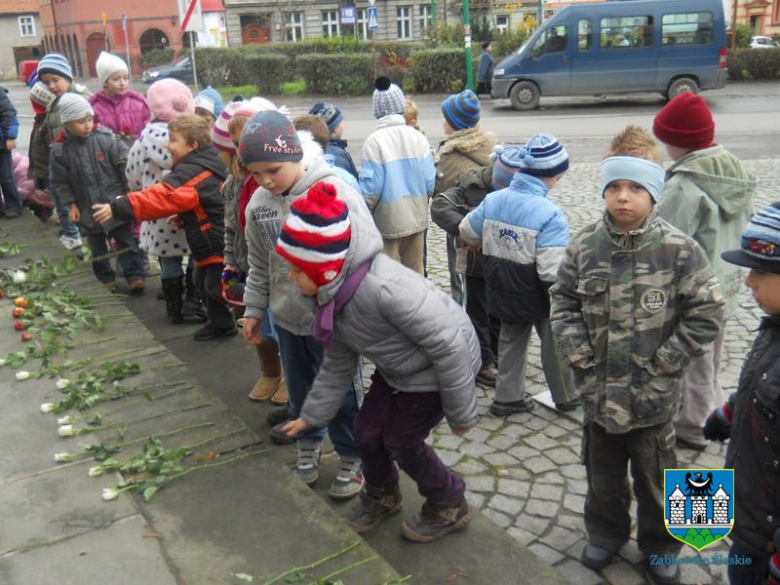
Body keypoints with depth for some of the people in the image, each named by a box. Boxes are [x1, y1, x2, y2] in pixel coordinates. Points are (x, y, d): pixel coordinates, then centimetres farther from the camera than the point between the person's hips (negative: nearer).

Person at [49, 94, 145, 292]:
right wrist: (71, 204, -1)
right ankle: (106, 279, 27)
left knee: (125, 240, 4)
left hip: (115, 202, -2)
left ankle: (135, 275, 11)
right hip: (88, 208, 2)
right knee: (97, 246, 14)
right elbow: (60, 181, 0)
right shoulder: (60, 150, -9)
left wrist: (128, 191, -4)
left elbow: (124, 164, -6)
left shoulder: (106, 138, -13)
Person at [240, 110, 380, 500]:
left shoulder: (336, 194, -21)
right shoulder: (259, 203, -2)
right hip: (287, 317, 5)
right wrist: (254, 309, 13)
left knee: (341, 393, 11)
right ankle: (307, 446, 45)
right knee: (299, 389, 22)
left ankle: (351, 459, 32)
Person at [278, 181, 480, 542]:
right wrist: (312, 414, 11)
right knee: (367, 432, 10)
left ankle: (450, 507, 29)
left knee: (402, 442, 2)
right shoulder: (331, 296, -10)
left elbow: (449, 346, -31)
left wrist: (460, 414, -20)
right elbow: (337, 363, 6)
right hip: (397, 369, 8)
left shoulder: (385, 287, -40)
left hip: (439, 367, -7)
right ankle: (381, 496, 41)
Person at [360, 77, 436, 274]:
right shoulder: (418, 137, -2)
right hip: (417, 218, 4)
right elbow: (430, 182, -1)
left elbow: (370, 188, -13)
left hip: (387, 222, -4)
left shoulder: (374, 141, -13)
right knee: (414, 273, 15)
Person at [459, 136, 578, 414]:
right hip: (538, 297, -5)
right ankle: (565, 397, 34)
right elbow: (553, 272, -31)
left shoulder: (492, 200, -6)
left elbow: (467, 234, 9)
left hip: (503, 293, 5)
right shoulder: (549, 214, -26)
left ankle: (508, 397, 30)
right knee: (555, 345, 17)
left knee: (511, 341, 23)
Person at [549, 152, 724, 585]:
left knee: (654, 475, 17)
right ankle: (605, 533, 45)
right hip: (598, 387, 3)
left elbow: (706, 314, -8)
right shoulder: (584, 246, -5)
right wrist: (576, 350, -5)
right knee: (602, 470, 21)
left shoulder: (679, 250, -14)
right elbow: (562, 300, 6)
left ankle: (660, 547, 40)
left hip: (653, 392, -2)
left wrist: (664, 362, -11)